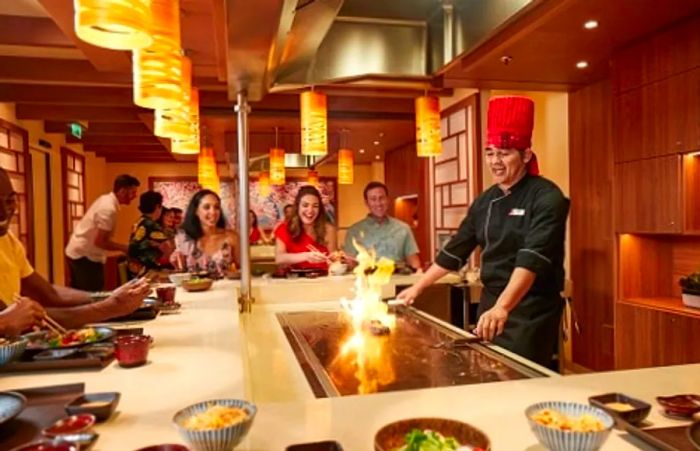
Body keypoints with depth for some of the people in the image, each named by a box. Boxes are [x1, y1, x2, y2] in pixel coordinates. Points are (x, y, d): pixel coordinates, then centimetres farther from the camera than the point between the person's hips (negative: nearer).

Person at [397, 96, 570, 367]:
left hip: (532, 311, -6)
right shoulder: (486, 201, 7)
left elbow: (532, 258, -26)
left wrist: (503, 307, -38)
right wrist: (418, 287, 14)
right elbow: (455, 250, 13)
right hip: (491, 305, 6)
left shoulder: (546, 197, -13)